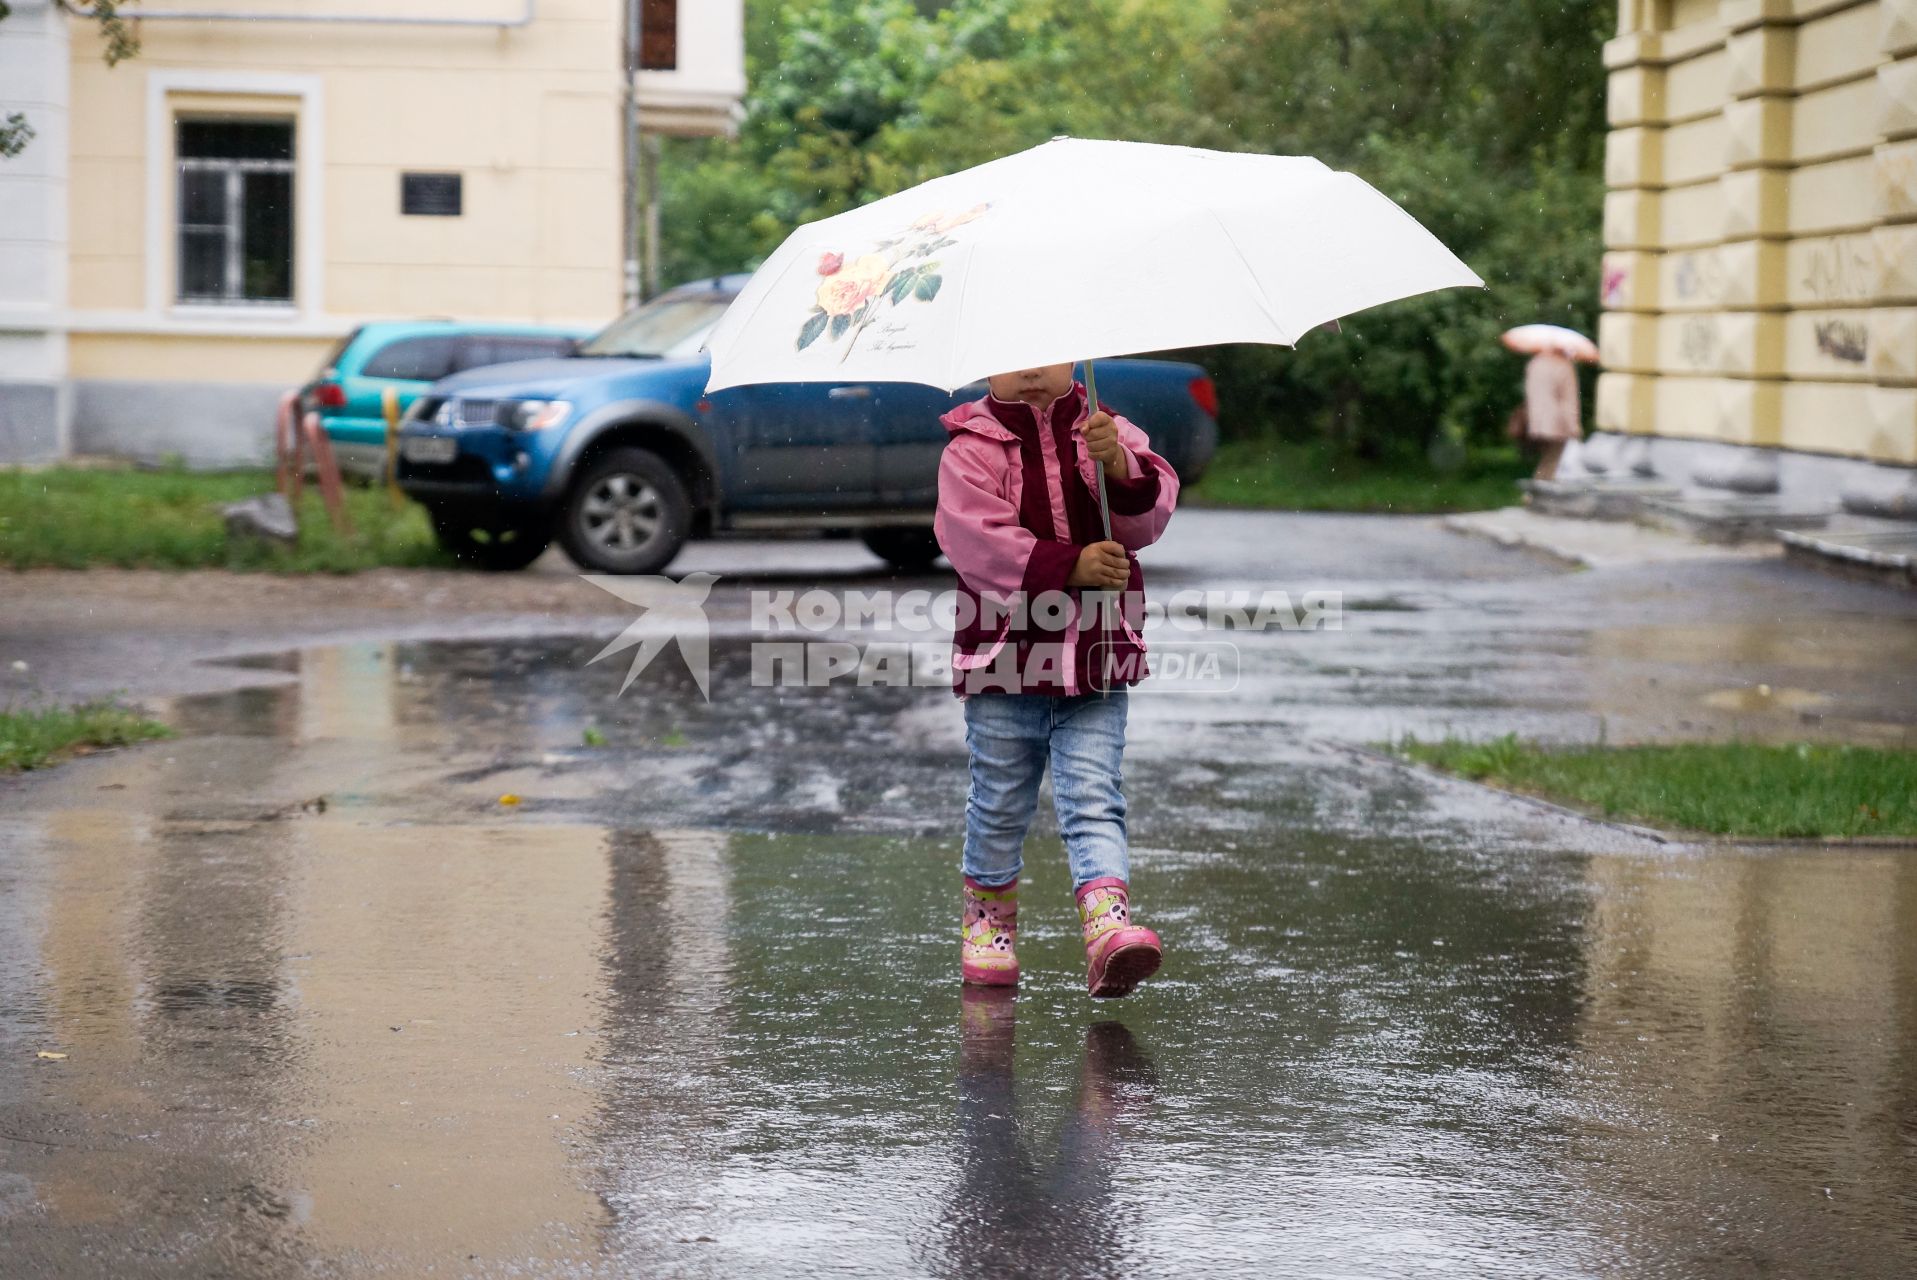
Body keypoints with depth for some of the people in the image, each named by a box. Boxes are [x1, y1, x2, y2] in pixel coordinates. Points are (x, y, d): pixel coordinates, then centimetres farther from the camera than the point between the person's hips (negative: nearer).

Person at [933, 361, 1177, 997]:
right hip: (1002, 656, -1)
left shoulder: (1106, 432, 7)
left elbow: (1149, 514, -3)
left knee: (1093, 798, -8)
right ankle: (989, 918, 30)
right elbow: (976, 537, -16)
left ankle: (1107, 925, -19)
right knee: (1000, 803, 11)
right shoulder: (970, 450, -2)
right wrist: (1072, 566, -22)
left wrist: (1118, 465, -23)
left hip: (1096, 660, 1)